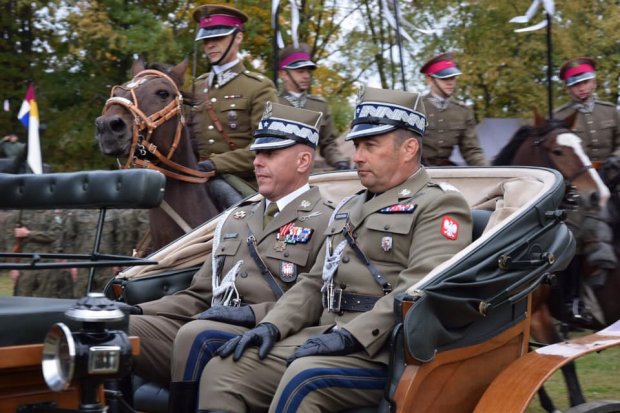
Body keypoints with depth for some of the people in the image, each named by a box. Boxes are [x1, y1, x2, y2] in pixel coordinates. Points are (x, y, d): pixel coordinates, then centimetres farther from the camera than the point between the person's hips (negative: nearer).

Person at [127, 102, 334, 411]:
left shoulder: (325, 223, 0)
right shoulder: (235, 220, 24)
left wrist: (254, 314, -20)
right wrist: (139, 310, 9)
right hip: (208, 331, 7)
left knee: (195, 335, -34)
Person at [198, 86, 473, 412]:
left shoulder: (439, 205, -3)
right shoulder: (349, 209, 24)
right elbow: (314, 283, 23)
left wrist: (351, 335, -23)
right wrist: (273, 325, 5)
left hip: (382, 350, -8)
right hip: (325, 337, 8)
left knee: (303, 380, -35)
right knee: (222, 372, -10)